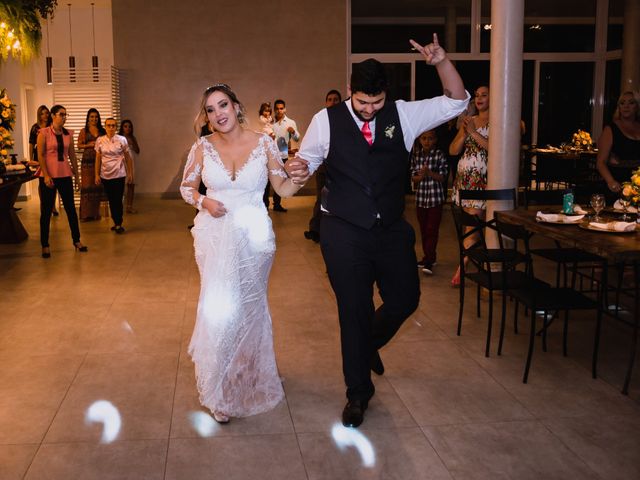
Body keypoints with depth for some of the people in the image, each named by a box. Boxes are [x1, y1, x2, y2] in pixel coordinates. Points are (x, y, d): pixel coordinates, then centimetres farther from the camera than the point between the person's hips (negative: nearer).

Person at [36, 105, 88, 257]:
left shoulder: (68, 134, 7)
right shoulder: (43, 133, -6)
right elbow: (40, 155, -9)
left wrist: (76, 174, 10)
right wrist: (46, 175, -17)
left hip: (65, 175, 4)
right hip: (49, 176, -4)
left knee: (70, 208, 9)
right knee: (46, 211, 3)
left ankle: (76, 240, 21)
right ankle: (45, 245, 11)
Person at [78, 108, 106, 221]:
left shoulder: (102, 131, 10)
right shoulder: (84, 131, 6)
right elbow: (79, 145, 5)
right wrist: (88, 145, -11)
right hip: (87, 161, -2)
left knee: (97, 186, 3)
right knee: (87, 186, -4)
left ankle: (95, 212, 12)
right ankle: (85, 214, 0)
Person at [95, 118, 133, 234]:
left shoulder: (122, 140, -3)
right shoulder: (100, 141, 2)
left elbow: (128, 157, 3)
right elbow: (98, 158, 6)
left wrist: (130, 173, 3)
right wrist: (97, 175, 4)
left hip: (119, 175, -3)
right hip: (105, 175, 3)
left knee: (118, 200, -6)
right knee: (111, 200, 10)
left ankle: (118, 224, 4)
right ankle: (116, 223, 21)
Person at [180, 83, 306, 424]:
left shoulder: (263, 143, -5)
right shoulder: (202, 147, -4)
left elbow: (284, 189, -3)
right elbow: (186, 187, 8)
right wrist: (203, 202, -13)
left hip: (254, 238, 0)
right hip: (215, 238, 0)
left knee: (249, 307, 14)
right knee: (219, 309, -3)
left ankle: (249, 379, 40)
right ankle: (220, 391, 17)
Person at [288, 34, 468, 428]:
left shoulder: (403, 115, 1)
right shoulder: (327, 120, -4)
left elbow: (456, 103, 1)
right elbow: (307, 160, 6)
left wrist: (442, 61, -15)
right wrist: (298, 171, -19)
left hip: (392, 229, 3)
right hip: (344, 233, -3)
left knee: (406, 299, 11)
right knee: (354, 311, 6)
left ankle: (369, 344, 46)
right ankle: (358, 392, 26)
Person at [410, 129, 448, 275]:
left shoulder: (440, 155, -6)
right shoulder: (416, 155, 6)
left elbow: (442, 177, -7)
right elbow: (413, 177, 5)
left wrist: (429, 173, -22)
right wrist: (421, 176, -16)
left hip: (435, 197, -5)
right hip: (421, 197, 5)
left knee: (432, 229, -6)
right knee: (423, 229, 12)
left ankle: (429, 261, -6)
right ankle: (428, 257, 25)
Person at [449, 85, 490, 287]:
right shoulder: (468, 121, 17)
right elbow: (453, 150, 13)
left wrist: (474, 132, -15)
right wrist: (464, 132, -3)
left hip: (483, 179, -6)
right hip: (464, 177, 6)